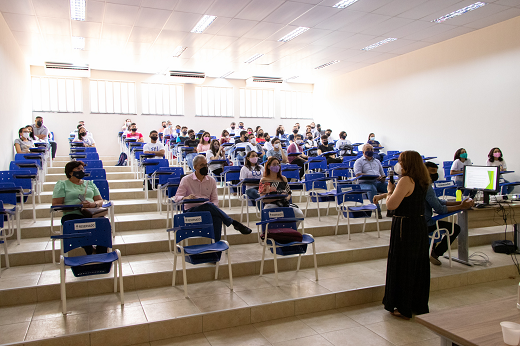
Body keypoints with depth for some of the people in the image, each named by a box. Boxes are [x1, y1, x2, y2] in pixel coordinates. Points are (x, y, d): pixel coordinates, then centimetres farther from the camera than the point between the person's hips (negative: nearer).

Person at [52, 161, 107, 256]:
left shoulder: (90, 183, 25)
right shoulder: (62, 184, 13)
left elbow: (100, 201, 21)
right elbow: (56, 205, 2)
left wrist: (93, 204, -5)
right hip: (72, 215, -3)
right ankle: (91, 255, -25)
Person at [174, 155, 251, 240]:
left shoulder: (211, 181, 13)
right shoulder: (186, 180, 4)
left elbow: (214, 199, 10)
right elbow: (177, 198, -2)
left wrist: (213, 207, -14)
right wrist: (185, 198, -26)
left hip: (208, 210, 3)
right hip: (192, 212, -2)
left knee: (217, 217, -35)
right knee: (209, 206, -35)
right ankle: (234, 223, -29)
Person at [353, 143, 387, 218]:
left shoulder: (377, 161, 28)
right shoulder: (359, 161, 9)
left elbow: (382, 174, 29)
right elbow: (358, 174, -7)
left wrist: (383, 178, 1)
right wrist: (374, 177, -16)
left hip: (378, 182, 5)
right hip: (365, 182, -5)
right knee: (372, 190, -40)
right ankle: (377, 211, -34)